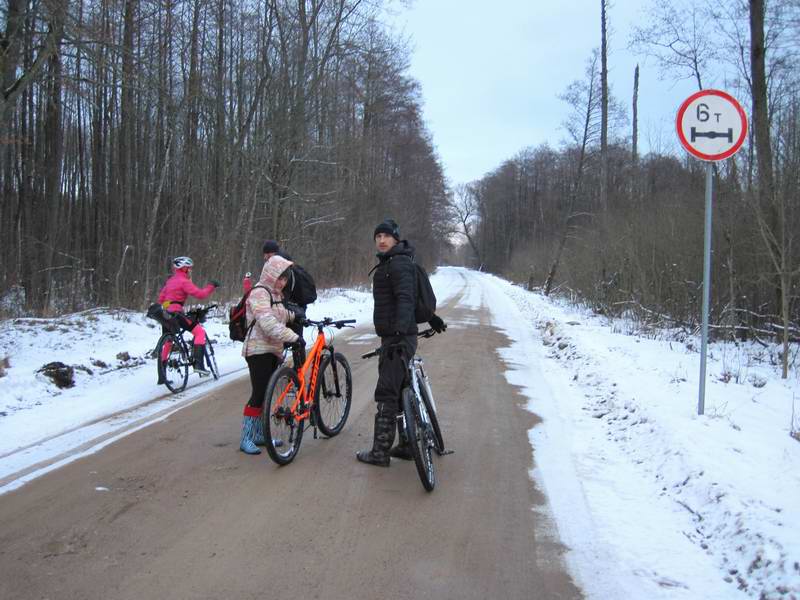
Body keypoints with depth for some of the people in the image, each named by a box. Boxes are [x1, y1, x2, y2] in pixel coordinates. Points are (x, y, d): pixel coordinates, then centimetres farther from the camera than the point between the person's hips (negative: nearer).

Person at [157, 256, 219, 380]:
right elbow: (200, 294, -15)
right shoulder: (184, 281, -6)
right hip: (176, 313, -9)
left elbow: (161, 298, 23)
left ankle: (161, 376, 21)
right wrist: (211, 286, -1)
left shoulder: (170, 281, 21)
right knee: (200, 331, -6)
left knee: (167, 343, 18)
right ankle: (198, 364, -19)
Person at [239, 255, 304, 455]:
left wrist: (293, 315, 11)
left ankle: (260, 435, 20)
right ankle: (246, 439, -3)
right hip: (258, 350, -9)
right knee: (259, 393, -10)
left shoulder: (275, 294, 16)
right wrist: (292, 336, -34)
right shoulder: (259, 293, -15)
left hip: (272, 350, 9)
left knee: (265, 394, 12)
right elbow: (267, 322, -28)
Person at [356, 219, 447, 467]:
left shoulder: (399, 263, -11)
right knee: (400, 392, 14)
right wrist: (431, 318, 42)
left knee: (386, 394, -7)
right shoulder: (388, 263, 19)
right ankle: (407, 445, 21)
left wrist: (400, 330, -35)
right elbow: (412, 296, 31)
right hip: (394, 337, 10)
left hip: (398, 338, -10)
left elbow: (406, 298, -23)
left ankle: (380, 451, -3)